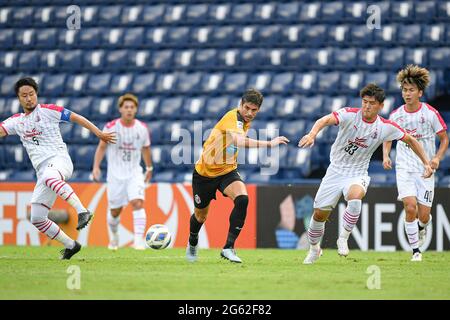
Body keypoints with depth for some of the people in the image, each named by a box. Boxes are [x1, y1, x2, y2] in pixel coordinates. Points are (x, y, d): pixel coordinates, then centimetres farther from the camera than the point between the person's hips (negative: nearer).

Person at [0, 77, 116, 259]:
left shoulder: (48, 111, 6)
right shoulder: (16, 121, 19)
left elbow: (76, 118, 9)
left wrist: (99, 134, 6)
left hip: (59, 160, -6)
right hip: (42, 172, 6)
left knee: (49, 176, -44)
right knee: (37, 219, 0)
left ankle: (82, 211, -52)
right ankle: (70, 245, 15)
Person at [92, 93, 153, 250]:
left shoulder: (142, 128, -4)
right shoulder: (111, 127, -9)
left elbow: (145, 149, 12)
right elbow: (101, 147, 0)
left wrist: (149, 168, 22)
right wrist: (96, 167, -11)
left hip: (135, 173, 0)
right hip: (115, 174, 0)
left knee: (138, 203, -21)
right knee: (115, 211, 9)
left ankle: (139, 239, -24)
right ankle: (114, 235, 38)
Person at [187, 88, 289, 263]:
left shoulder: (245, 121, -3)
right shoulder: (232, 118, -29)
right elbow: (238, 140, -51)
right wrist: (268, 144, -56)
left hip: (227, 171, 5)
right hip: (205, 172, -5)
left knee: (242, 199, -26)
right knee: (201, 215, 14)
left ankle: (228, 247, -23)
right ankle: (192, 242, 49)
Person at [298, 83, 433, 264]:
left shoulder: (386, 127, -7)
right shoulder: (350, 115, -15)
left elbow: (410, 140, 8)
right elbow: (325, 120, -32)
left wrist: (426, 163, 5)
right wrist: (312, 134, -53)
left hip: (358, 174, -1)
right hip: (336, 171, 1)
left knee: (355, 197, -35)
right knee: (319, 214, 4)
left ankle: (343, 238, -16)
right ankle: (314, 249, 33)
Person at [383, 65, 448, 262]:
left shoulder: (431, 113, -8)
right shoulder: (396, 115, -1)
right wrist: (386, 155, -3)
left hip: (425, 169, -1)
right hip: (404, 168, 1)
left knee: (424, 215, -1)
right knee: (410, 207, -18)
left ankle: (422, 227, 39)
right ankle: (416, 250, -6)